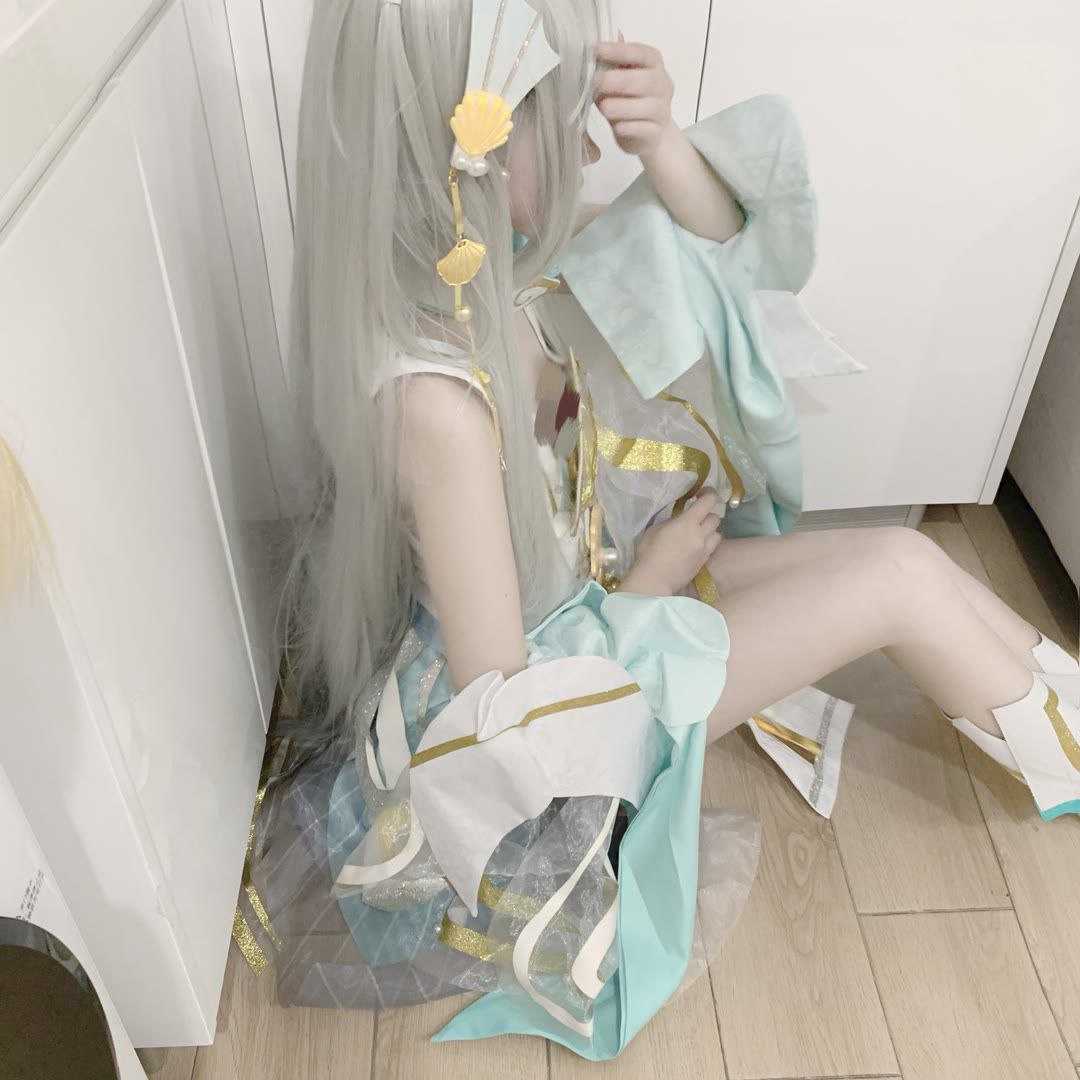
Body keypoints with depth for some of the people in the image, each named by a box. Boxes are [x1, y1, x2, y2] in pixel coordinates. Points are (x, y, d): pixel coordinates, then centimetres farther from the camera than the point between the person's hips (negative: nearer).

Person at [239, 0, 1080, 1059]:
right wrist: (652, 581, -15)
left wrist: (660, 139, -21)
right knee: (900, 576, -8)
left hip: (584, 578, 8)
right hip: (542, 707, -7)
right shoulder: (433, 399, -37)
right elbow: (502, 710, -28)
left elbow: (717, 240, 0)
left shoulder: (474, 258, -13)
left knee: (895, 557, 3)